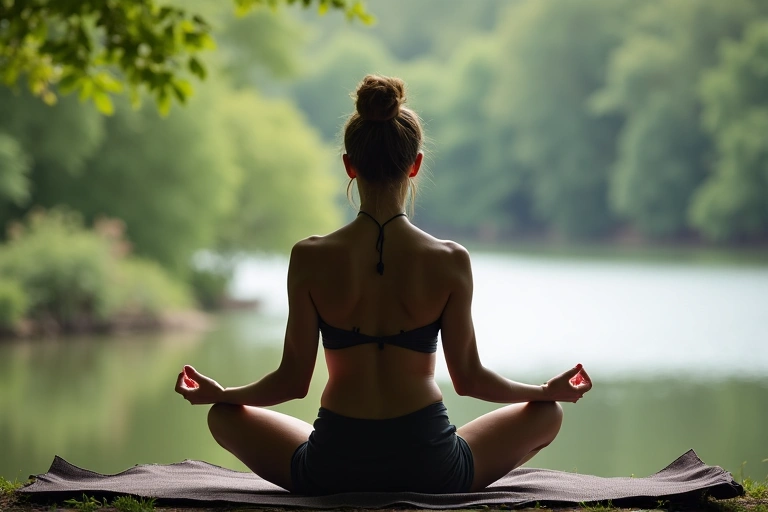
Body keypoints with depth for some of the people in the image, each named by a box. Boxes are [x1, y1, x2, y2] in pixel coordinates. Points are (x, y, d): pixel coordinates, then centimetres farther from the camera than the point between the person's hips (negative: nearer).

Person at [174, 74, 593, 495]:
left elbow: (292, 381, -2)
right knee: (546, 413, 24)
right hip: (430, 471, 0)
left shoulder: (310, 259, -7)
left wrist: (216, 392, 18)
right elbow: (469, 379, 0)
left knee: (224, 416, 27)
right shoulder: (450, 261, -8)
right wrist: (552, 390, 17)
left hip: (332, 471, 0)